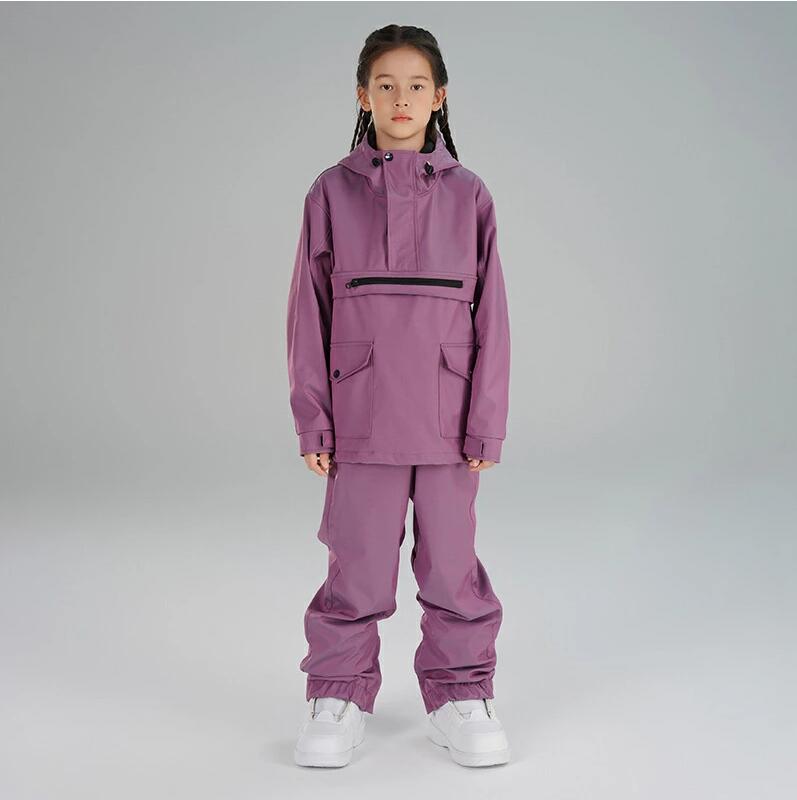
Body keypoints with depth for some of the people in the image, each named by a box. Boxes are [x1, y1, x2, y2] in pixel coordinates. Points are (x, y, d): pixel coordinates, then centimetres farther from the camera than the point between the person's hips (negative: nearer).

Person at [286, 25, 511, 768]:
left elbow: (490, 314, 3)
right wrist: (312, 419, -1)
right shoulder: (332, 191, 2)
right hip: (361, 415, 0)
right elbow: (310, 311, 3)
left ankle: (460, 693, 26)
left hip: (446, 417, 1)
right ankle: (339, 694, 25)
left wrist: (487, 422, -1)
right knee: (357, 562, 6)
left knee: (451, 561, 9)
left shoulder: (467, 194, 3)